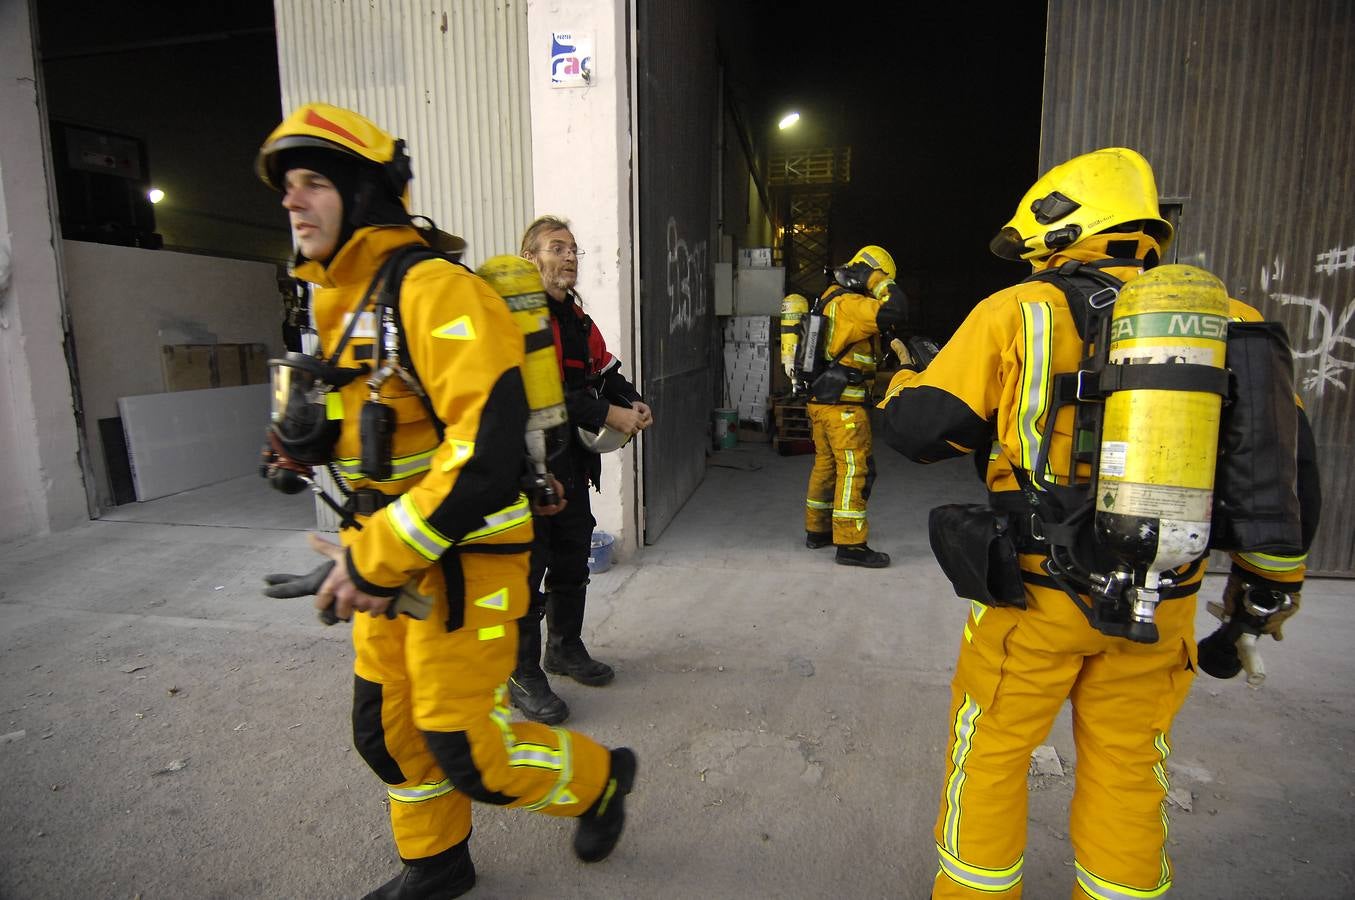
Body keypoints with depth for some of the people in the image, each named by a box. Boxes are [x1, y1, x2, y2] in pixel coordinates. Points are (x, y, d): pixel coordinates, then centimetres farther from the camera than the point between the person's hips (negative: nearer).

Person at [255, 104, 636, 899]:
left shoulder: (434, 290, -19)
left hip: (465, 555, -9)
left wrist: (377, 560, -24)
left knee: (468, 751, 2)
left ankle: (599, 778, 30)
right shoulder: (340, 302, 12)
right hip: (391, 555, 9)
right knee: (388, 727, 19)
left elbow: (487, 449, -29)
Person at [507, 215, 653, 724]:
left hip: (571, 459, 9)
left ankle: (565, 647, 38)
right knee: (527, 567, 1)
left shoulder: (575, 316, 15)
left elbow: (604, 368, 18)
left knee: (573, 559, 19)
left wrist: (632, 402, -3)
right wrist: (608, 414, -23)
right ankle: (523, 674, 17)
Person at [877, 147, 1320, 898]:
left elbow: (917, 430, -12)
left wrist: (904, 379, 12)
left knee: (991, 751, 16)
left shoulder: (1018, 312, -10)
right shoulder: (1228, 316, 4)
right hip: (1162, 605, 4)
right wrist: (1273, 579, 22)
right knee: (1127, 766, 23)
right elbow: (1287, 464, 9)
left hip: (1036, 592, -4)